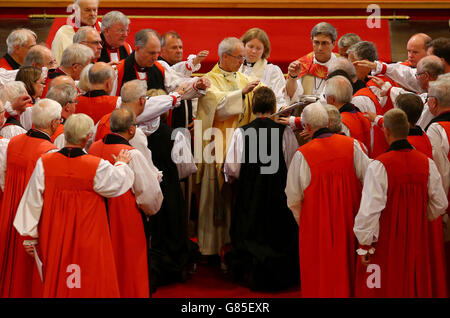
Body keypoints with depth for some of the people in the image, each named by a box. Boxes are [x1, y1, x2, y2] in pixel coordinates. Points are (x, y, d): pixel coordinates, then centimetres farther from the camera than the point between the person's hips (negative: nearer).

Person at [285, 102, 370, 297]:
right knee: (348, 268, 19)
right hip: (349, 220, 3)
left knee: (320, 279, 9)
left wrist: (302, 221, 10)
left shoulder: (302, 155, -14)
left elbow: (293, 197, -7)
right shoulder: (352, 145, -5)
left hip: (317, 224, -3)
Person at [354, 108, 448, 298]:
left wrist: (364, 245, -11)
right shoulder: (427, 163, -3)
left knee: (385, 289, 8)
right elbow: (440, 205, 4)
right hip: (418, 239, 4)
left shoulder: (379, 166, -18)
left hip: (387, 242, -4)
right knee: (417, 287, 18)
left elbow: (370, 209, -20)